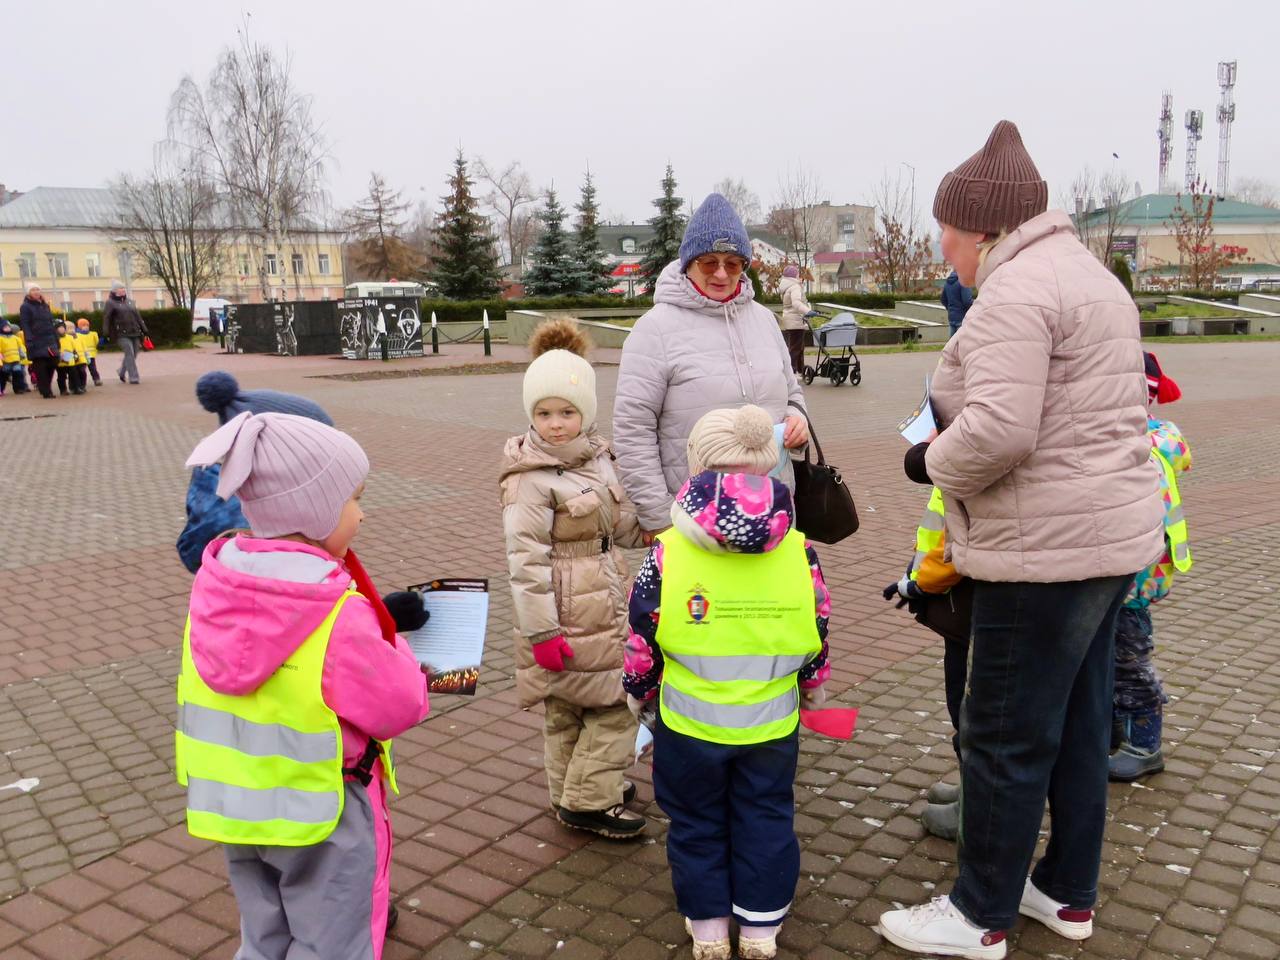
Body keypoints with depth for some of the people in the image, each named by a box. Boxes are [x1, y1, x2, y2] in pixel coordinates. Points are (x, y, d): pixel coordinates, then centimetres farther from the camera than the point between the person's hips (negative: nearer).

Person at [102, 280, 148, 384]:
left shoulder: (129, 301, 18)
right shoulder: (111, 303, -1)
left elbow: (137, 316, 20)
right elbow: (106, 318, -6)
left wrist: (144, 330, 17)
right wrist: (105, 334, -14)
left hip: (135, 333, 6)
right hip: (122, 334, -6)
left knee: (133, 355, 9)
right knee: (129, 354, -13)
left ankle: (122, 372, 31)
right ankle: (133, 378, -10)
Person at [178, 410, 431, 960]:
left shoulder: (214, 588, -8)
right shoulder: (340, 616, -28)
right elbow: (400, 708, -20)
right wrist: (394, 645, -2)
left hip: (233, 804, 6)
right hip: (320, 815, -6)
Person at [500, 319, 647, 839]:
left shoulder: (596, 455, 7)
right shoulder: (530, 478, -19)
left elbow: (620, 524, 20)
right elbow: (526, 559, -21)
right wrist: (541, 631, -22)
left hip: (602, 608, 7)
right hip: (566, 616, -7)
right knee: (614, 705, 1)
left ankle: (592, 784, 38)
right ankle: (586, 802, 16)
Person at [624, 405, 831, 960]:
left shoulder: (668, 553, -14)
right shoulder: (799, 551, -8)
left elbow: (643, 639, -7)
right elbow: (816, 636, 2)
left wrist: (640, 695, 11)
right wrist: (812, 689, 19)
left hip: (690, 725, -1)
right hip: (772, 725, 2)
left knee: (697, 824, 17)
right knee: (767, 821, 18)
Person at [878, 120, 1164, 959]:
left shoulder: (1016, 290, -17)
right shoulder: (1088, 274, 16)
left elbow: (995, 432, -27)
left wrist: (930, 461, -8)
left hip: (1049, 547, -10)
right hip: (1113, 533, 10)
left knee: (1006, 738, 2)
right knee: (1080, 724, 18)